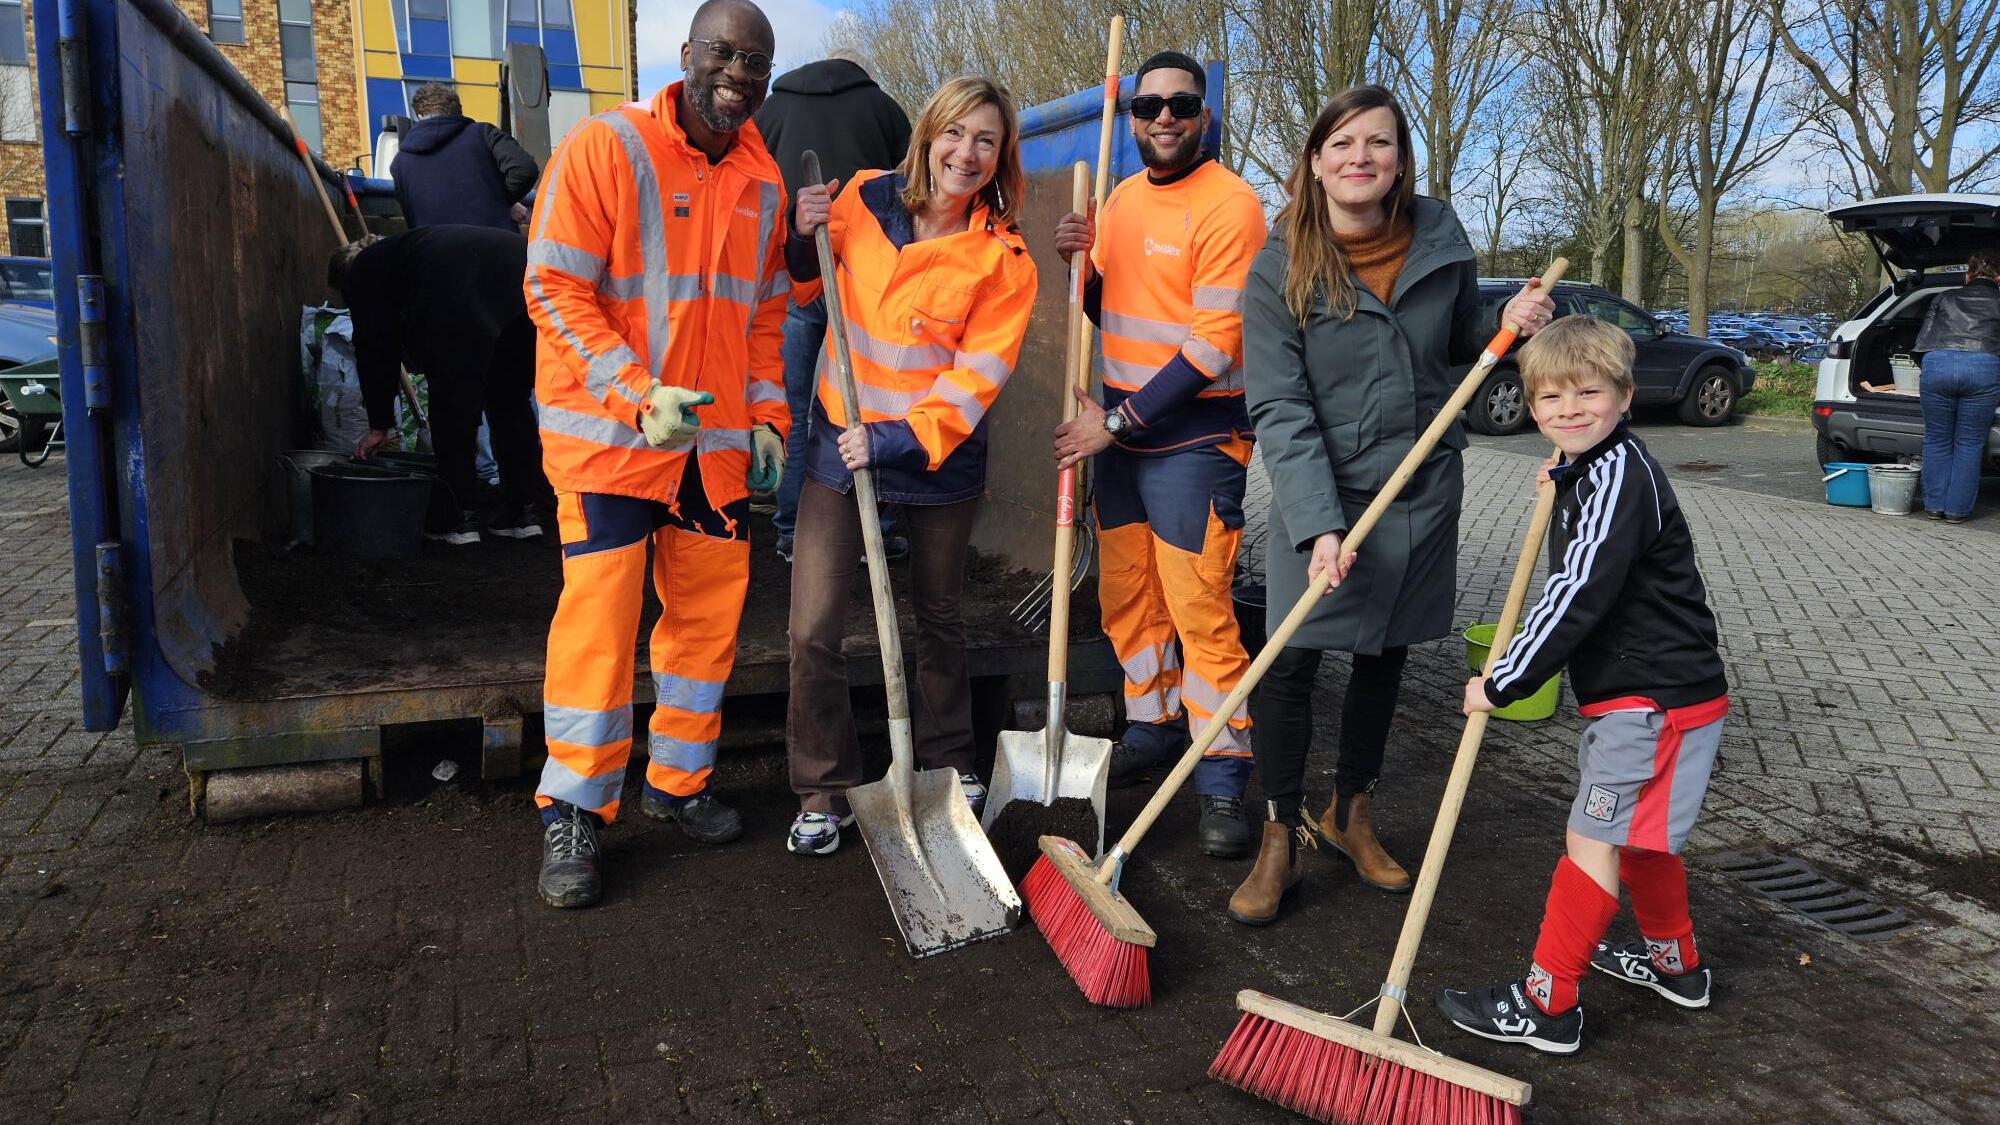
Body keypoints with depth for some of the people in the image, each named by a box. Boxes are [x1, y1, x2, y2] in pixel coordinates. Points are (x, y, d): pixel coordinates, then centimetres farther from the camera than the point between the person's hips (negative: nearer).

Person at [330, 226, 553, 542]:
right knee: (510, 399, 17)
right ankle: (526, 508, 18)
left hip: (461, 297, -7)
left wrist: (379, 424, 27)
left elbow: (374, 349, 18)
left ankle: (461, 516, 10)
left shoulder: (363, 272, 24)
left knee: (449, 401, 7)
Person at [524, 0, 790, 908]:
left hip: (719, 443, 6)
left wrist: (766, 415, 9)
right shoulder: (605, 148, -9)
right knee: (598, 619, -5)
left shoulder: (763, 183, 9)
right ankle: (573, 816, 9)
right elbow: (555, 288, -12)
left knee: (710, 614, 10)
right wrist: (638, 398, -20)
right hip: (609, 437, -5)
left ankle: (677, 781, 27)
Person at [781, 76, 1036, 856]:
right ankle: (824, 791, 13)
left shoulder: (1003, 260, -8)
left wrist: (898, 440, -23)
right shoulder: (864, 200, -2)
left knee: (939, 618, 17)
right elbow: (806, 291, 15)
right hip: (841, 441, 1)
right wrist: (806, 238, -6)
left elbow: (978, 374, -13)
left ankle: (948, 765, 38)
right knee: (814, 631, -5)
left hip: (939, 456, -1)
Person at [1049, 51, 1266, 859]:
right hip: (1119, 428, 7)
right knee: (1125, 595, 13)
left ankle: (1224, 781, 3)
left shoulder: (1228, 204, -12)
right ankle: (1155, 724, 31)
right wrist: (1082, 263, -1)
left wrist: (1117, 422, -16)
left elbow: (1214, 345, -17)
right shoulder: (1123, 198, 12)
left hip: (1193, 436, -7)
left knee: (1200, 610, -6)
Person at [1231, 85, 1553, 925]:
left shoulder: (1441, 242, -1)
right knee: (1290, 663, -7)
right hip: (1323, 496, -3)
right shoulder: (1279, 269, -12)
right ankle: (1280, 841, 11)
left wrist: (1508, 324, -8)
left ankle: (1350, 816, 34)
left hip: (1423, 492, 4)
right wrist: (1319, 523, -26)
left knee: (1385, 656, 14)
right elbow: (1279, 409, -17)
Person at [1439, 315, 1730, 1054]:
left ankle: (1548, 1004, 1)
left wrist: (1503, 683, -22)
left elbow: (1579, 597, -27)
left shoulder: (1618, 477, -21)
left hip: (1655, 700, -11)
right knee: (1636, 833, 23)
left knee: (1593, 839, -7)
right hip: (1644, 689, 11)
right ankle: (1673, 962, 42)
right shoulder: (1586, 473, 11)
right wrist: (1561, 481, 21)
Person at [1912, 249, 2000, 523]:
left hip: (1937, 364, 1)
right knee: (1969, 444, 7)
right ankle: (1957, 510, 8)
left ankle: (1934, 505, 13)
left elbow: (1922, 339, 22)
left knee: (1937, 441, 11)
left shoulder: (1944, 299, 23)